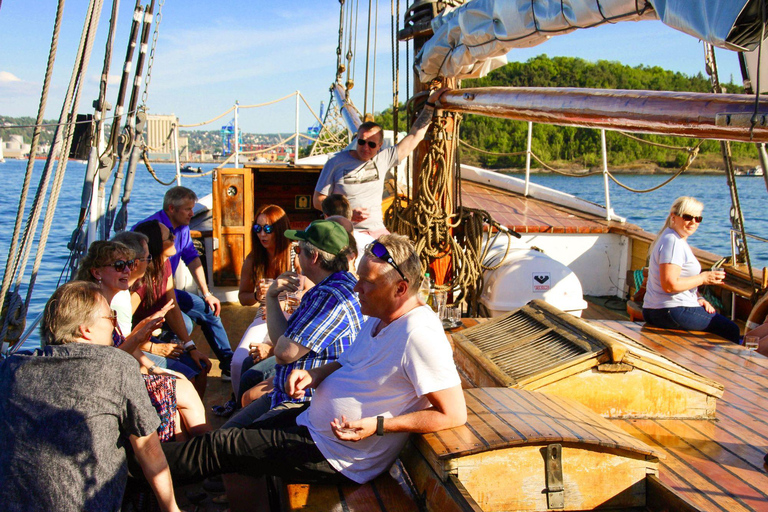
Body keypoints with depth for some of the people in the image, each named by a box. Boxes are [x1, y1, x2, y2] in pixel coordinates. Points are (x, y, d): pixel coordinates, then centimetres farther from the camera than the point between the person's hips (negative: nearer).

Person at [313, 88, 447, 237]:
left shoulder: (383, 159, 10)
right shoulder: (336, 163, 2)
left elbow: (415, 136, 16)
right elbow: (318, 200, 2)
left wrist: (431, 103, 15)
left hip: (378, 232, 4)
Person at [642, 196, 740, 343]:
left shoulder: (675, 239, 16)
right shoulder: (673, 242, -18)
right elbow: (669, 285, -25)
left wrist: (697, 298, 7)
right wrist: (703, 278, -16)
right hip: (672, 312, -11)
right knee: (731, 331, -5)